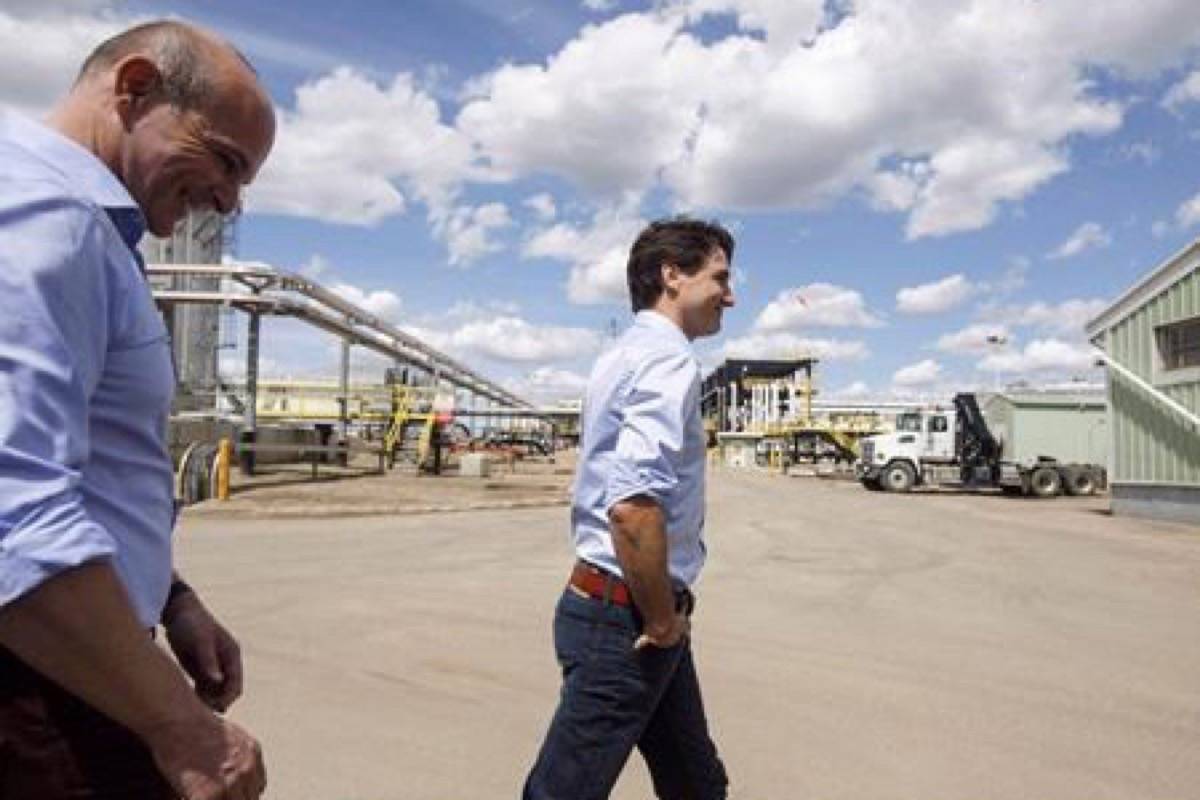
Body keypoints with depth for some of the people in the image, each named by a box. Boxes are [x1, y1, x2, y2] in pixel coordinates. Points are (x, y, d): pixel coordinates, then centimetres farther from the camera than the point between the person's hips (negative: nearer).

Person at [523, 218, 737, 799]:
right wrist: (663, 621, -18)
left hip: (612, 602, 10)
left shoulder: (627, 354, 13)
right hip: (627, 617, -10)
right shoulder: (668, 361, -18)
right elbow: (633, 508, -32)